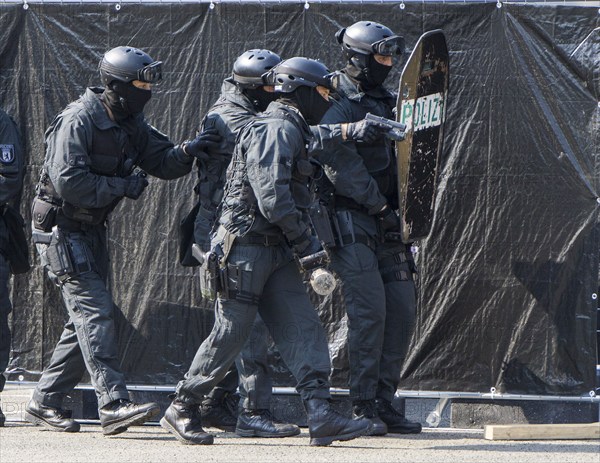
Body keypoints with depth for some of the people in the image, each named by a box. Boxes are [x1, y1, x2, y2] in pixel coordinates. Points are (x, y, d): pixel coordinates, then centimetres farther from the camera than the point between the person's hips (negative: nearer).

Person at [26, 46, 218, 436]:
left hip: (93, 229, 9)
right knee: (95, 312, -16)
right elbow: (68, 182, -27)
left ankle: (45, 402, 17)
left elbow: (160, 161, 9)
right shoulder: (78, 121, -19)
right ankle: (114, 403, -22)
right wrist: (122, 186, -21)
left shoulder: (130, 124, 7)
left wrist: (185, 152, -13)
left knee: (87, 320, 9)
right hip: (63, 230, -9)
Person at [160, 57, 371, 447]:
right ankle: (181, 410, 10)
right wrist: (307, 243, -16)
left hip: (275, 251, 10)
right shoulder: (278, 129, -14)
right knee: (230, 334, -3)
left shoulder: (291, 130, 19)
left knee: (304, 329, -1)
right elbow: (272, 197, -22)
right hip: (245, 246, -10)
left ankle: (321, 415, -9)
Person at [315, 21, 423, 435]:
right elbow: (341, 166, -17)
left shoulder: (388, 102, 17)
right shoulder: (337, 106, -8)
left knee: (402, 309, 3)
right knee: (370, 309, -13)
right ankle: (363, 408, -8)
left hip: (387, 222, 8)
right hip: (351, 219, -8)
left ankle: (384, 402, 10)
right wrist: (380, 206, -17)